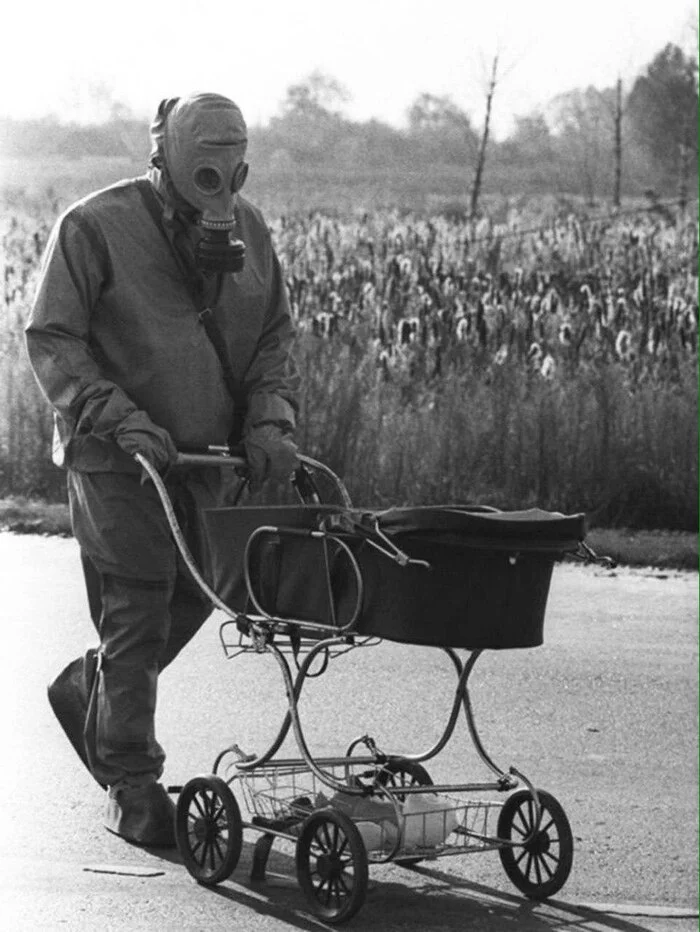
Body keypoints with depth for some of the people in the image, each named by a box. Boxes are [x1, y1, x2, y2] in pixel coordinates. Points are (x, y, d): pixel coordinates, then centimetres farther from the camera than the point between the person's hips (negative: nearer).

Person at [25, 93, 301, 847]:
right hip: (116, 459, -6)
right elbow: (51, 339, -10)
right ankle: (131, 785, 3)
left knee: (193, 594, 9)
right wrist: (118, 418, -21)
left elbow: (272, 337, 14)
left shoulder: (246, 230, 9)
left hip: (205, 454, 6)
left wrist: (269, 420, -3)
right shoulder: (95, 227, -8)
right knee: (138, 611, -6)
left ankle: (88, 692, 36)